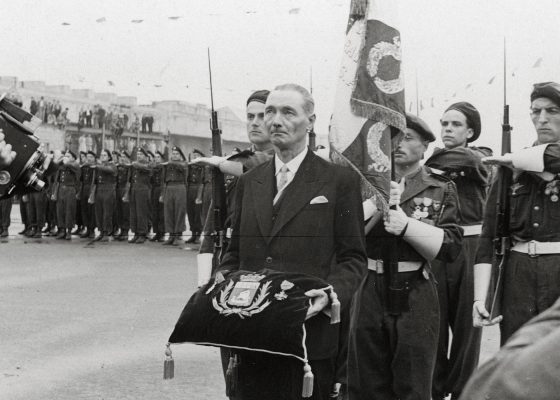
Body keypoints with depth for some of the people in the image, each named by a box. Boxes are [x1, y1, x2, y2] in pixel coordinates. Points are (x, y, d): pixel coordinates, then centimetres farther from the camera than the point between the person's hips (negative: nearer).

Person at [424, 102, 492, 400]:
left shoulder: (480, 157, 5)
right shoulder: (431, 162, 13)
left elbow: (464, 160, -17)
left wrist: (426, 164, -12)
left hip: (470, 246, -1)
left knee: (467, 321, 4)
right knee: (434, 320, 2)